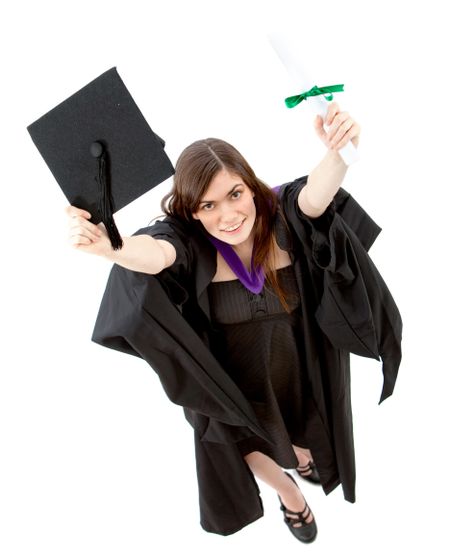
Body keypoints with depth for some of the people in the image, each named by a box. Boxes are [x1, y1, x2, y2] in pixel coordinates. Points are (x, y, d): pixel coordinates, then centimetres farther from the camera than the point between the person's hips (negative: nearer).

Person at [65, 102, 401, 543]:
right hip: (234, 384, -1)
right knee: (253, 449, 26)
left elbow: (315, 196, -46)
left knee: (304, 437, 32)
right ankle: (286, 490, 63)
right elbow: (154, 254, -51)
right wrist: (109, 247, -74)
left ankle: (303, 455, 72)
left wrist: (338, 155, -68)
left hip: (299, 370, 2)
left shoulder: (282, 215, -25)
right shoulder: (186, 240, -30)